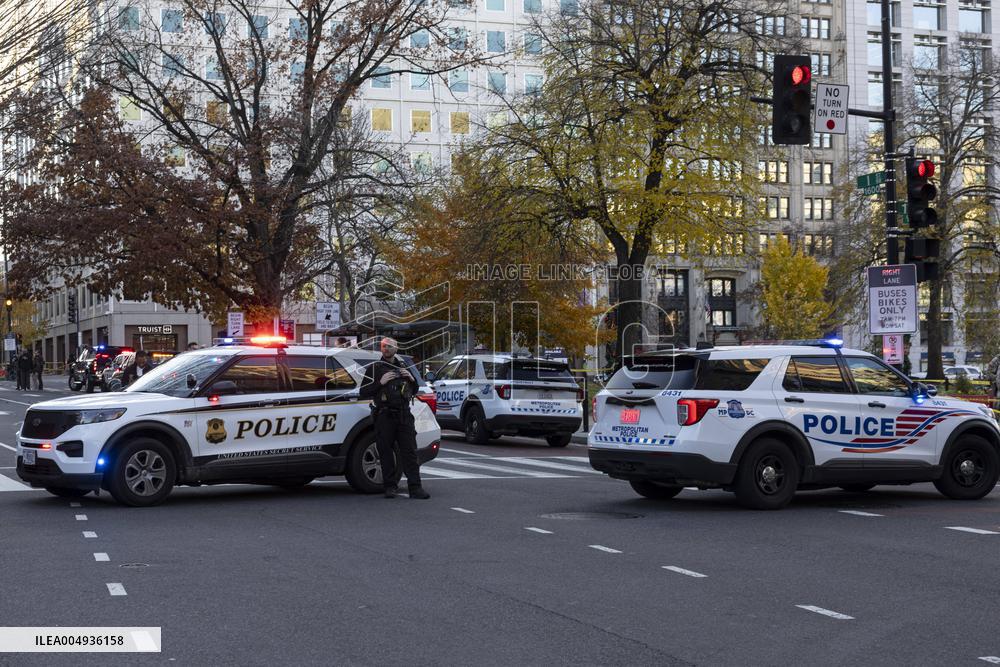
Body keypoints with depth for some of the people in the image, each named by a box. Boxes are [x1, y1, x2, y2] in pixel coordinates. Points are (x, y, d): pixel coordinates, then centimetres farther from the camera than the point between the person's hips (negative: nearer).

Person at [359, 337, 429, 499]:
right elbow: (363, 392, -1)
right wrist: (380, 382, -13)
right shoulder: (374, 368, 7)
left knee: (410, 451, -4)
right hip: (384, 416, -3)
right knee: (385, 452, -1)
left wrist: (411, 379, 5)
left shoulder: (403, 366, 20)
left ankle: (415, 487, -7)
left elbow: (414, 391, 26)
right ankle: (389, 487, 7)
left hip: (404, 414, 3)